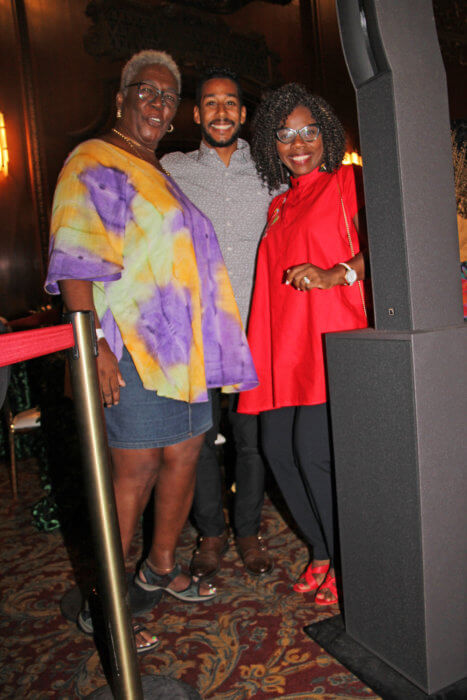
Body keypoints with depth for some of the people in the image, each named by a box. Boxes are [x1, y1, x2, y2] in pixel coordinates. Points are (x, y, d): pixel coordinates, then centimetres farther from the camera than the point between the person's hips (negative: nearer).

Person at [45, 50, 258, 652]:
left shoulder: (162, 175, 24)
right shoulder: (93, 164, -3)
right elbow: (73, 263, -13)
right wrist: (94, 346, -23)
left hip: (184, 347, 9)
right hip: (131, 347, -8)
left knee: (183, 457, 11)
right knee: (135, 469, -6)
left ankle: (161, 567, 31)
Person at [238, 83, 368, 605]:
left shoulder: (345, 182, 6)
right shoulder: (278, 207, 23)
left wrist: (336, 274, -21)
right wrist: (259, 348, 14)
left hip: (329, 337, -6)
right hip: (283, 346, 7)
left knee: (314, 449, -12)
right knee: (277, 448, 2)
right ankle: (323, 553, 23)